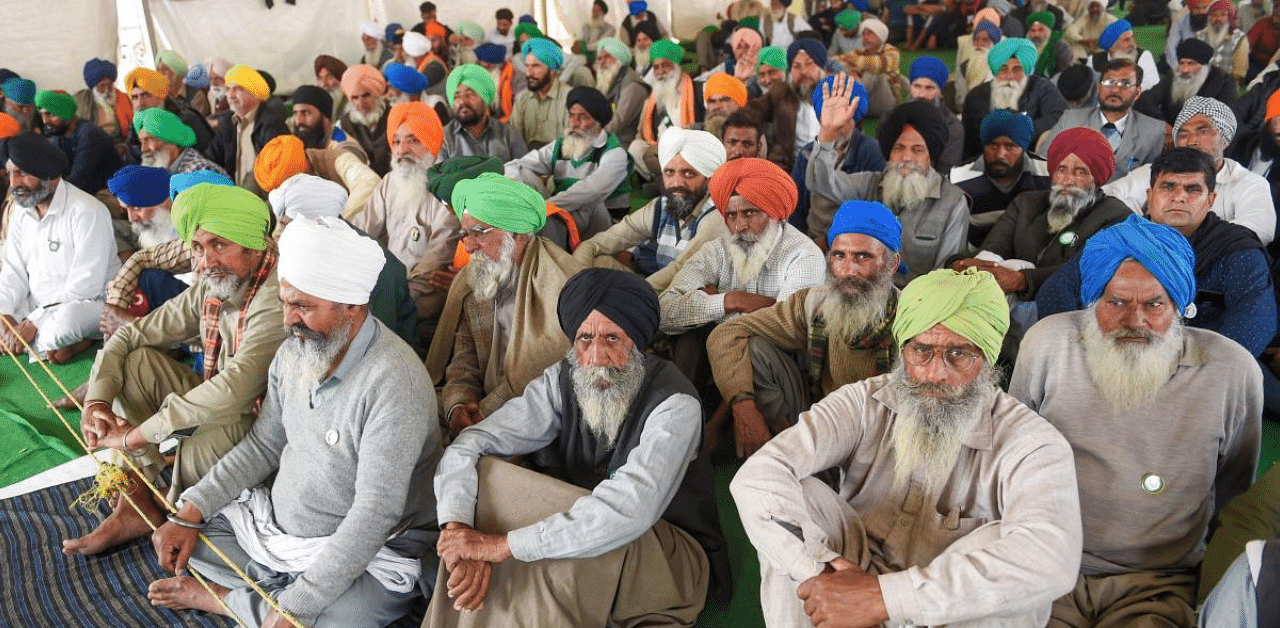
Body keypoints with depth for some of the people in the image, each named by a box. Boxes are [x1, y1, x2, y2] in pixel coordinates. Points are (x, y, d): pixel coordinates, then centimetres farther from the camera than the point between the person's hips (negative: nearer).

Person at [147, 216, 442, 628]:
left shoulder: (396, 382, -28)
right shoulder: (295, 351, -1)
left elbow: (374, 514, -28)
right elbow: (261, 446, 10)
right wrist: (189, 513, -1)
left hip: (365, 554, -7)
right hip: (274, 521, 7)